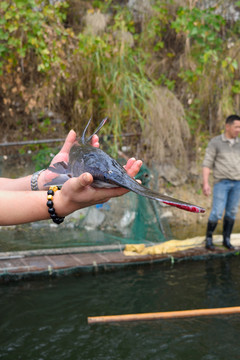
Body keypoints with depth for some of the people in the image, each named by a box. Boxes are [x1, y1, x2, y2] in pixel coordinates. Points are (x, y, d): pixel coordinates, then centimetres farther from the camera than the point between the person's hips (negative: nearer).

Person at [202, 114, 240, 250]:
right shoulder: (215, 142, -5)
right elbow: (207, 164, -7)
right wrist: (205, 183, -16)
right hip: (221, 182, -4)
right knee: (217, 213, -9)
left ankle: (226, 239, 19)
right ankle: (209, 239, 9)